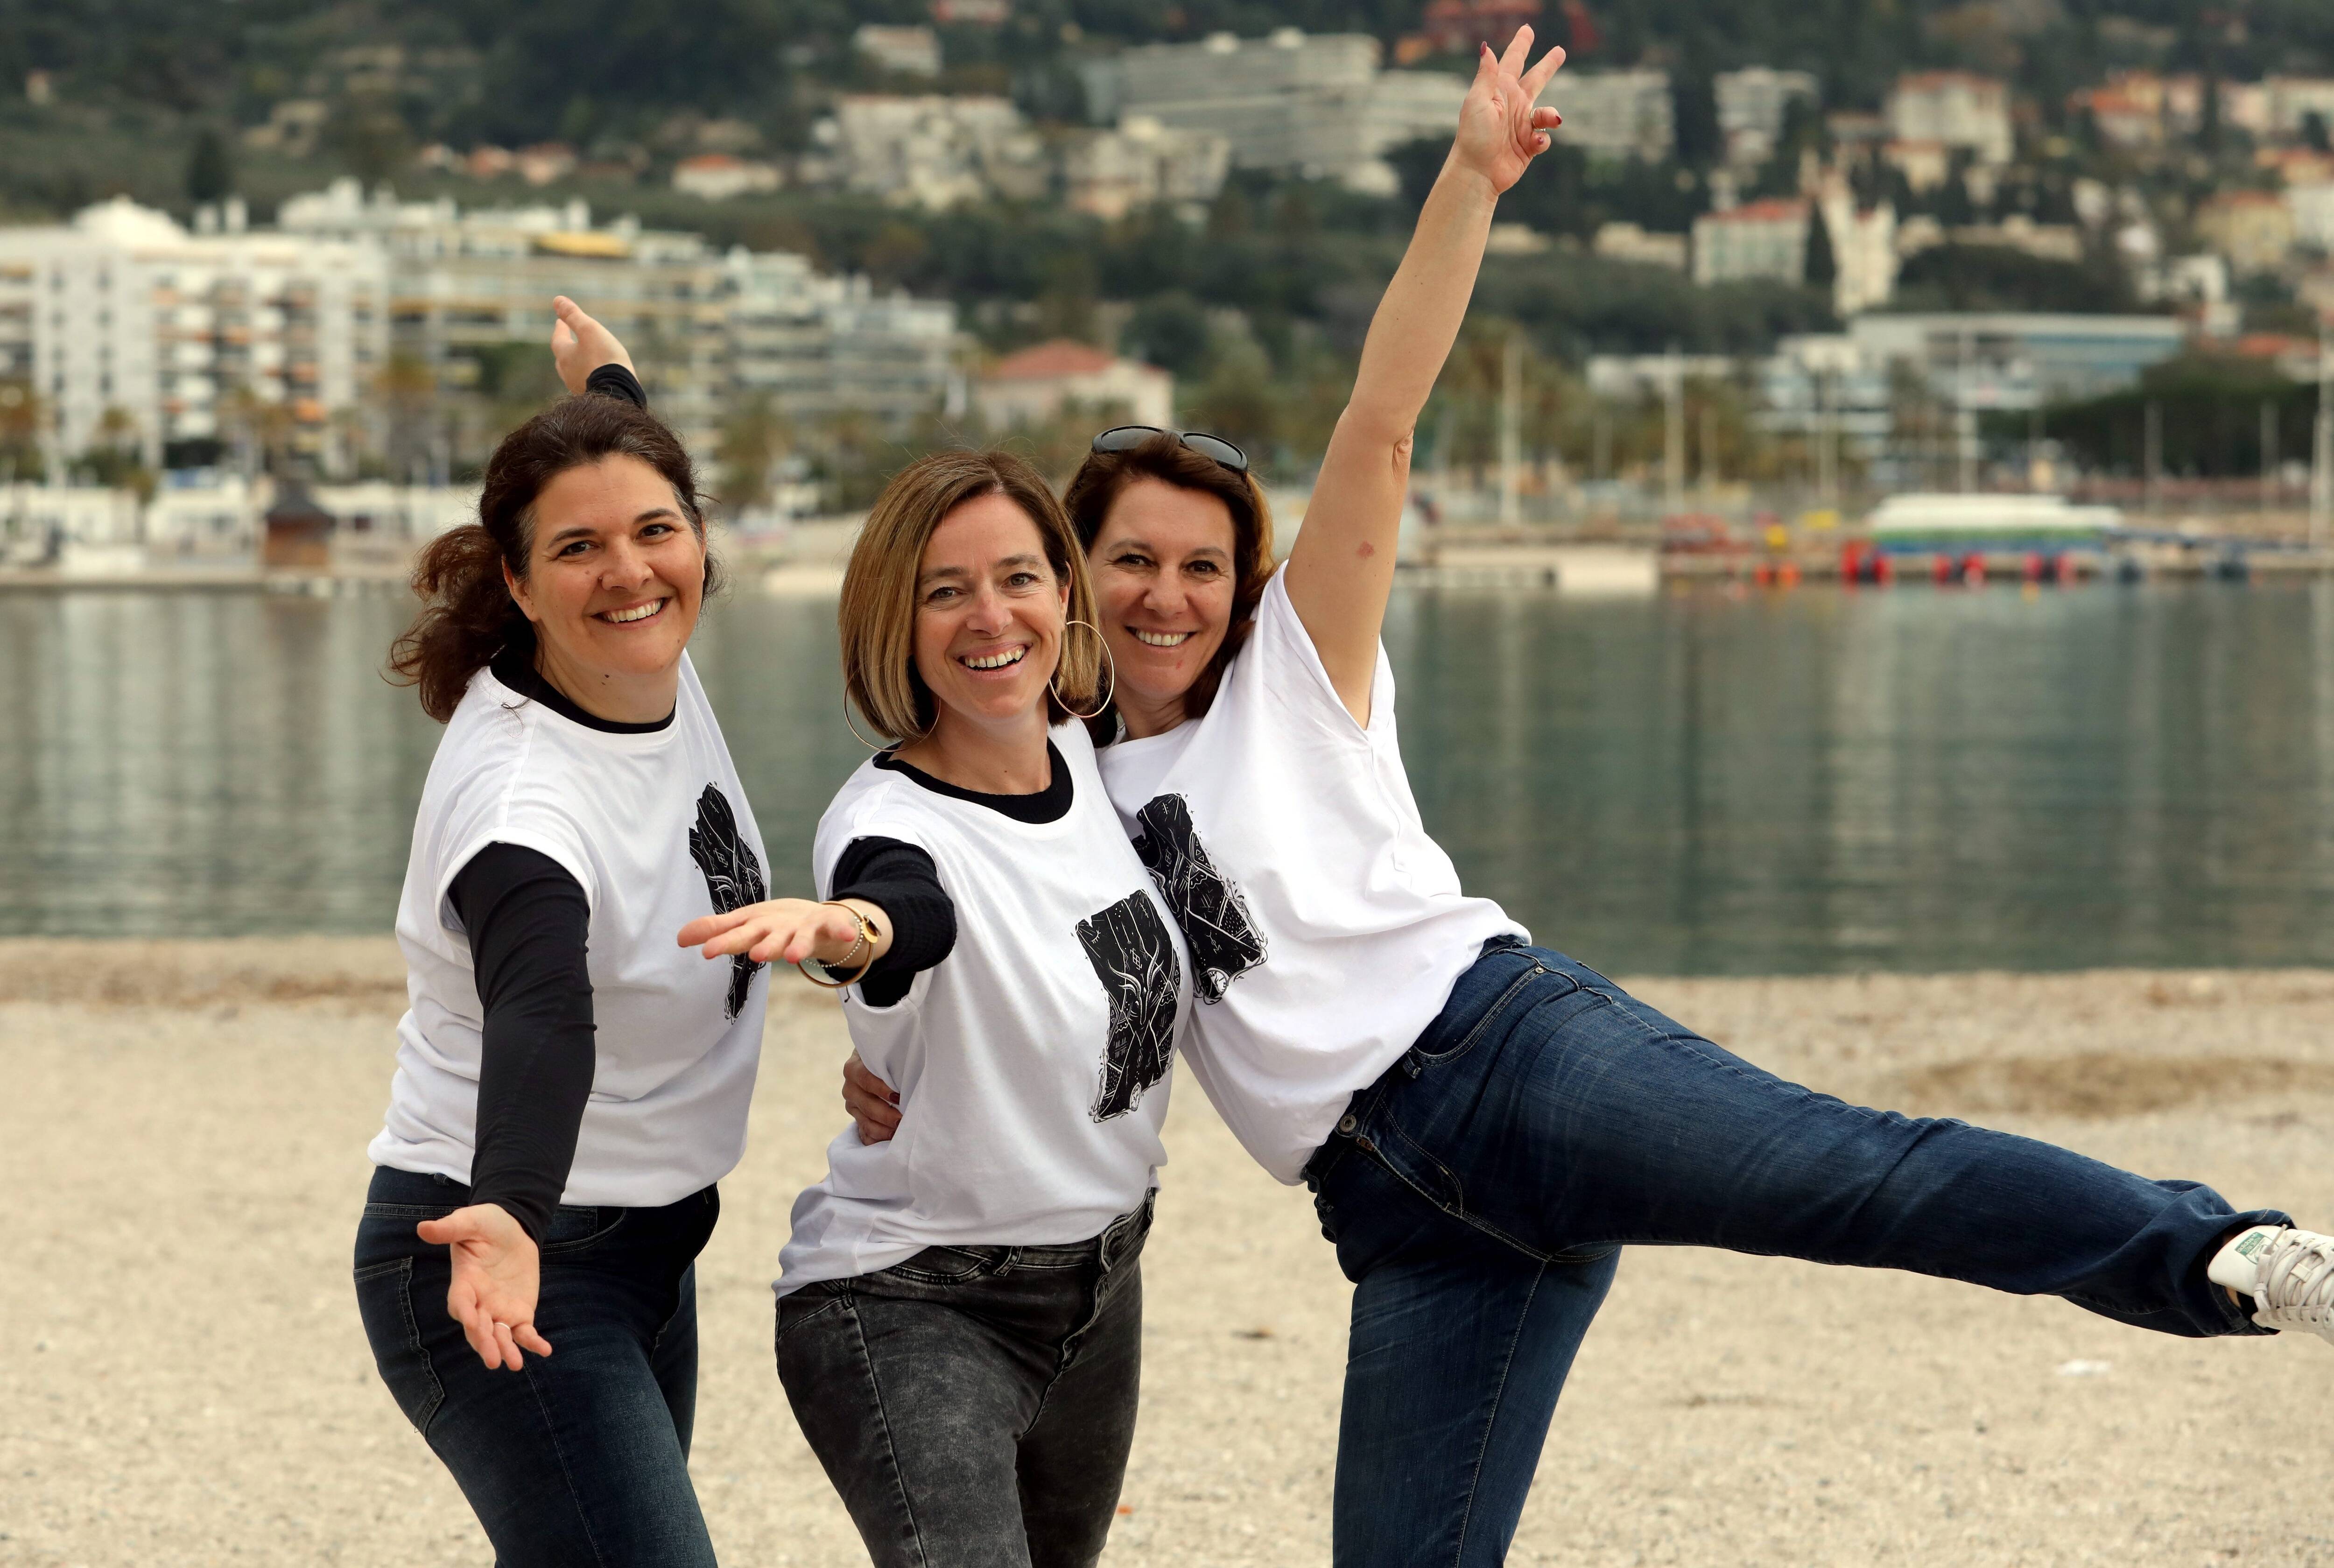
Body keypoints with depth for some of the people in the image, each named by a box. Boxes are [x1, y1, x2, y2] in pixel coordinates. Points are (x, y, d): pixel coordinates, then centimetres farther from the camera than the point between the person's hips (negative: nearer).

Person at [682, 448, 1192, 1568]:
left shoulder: (1084, 750, -1)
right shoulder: (889, 822, -23)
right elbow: (907, 907, -49)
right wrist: (840, 929, -69)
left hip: (1100, 1285, 8)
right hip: (913, 1310, -8)